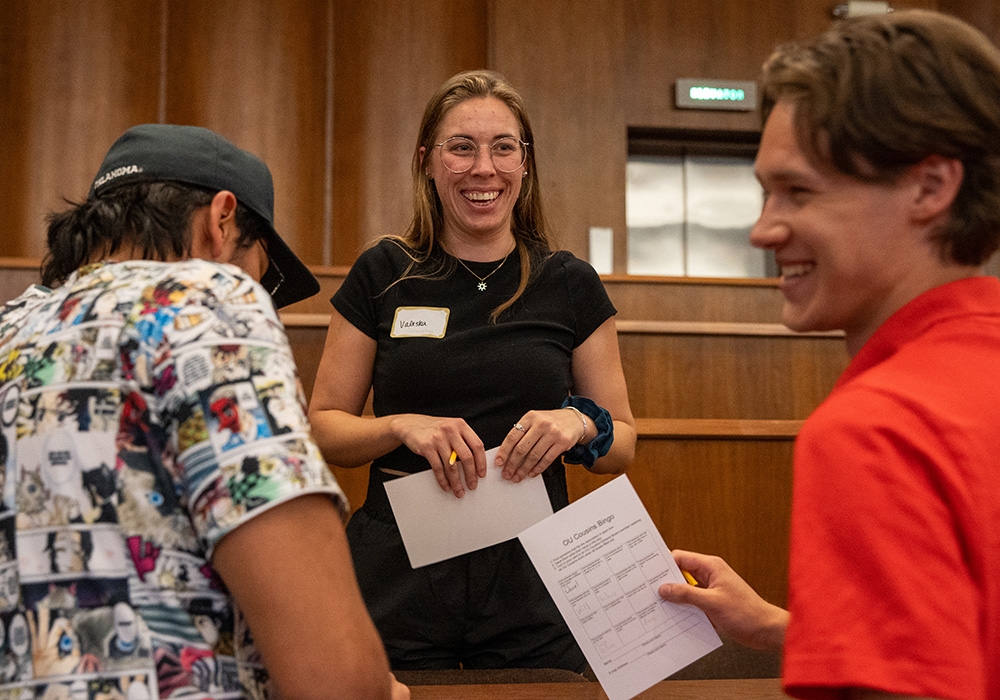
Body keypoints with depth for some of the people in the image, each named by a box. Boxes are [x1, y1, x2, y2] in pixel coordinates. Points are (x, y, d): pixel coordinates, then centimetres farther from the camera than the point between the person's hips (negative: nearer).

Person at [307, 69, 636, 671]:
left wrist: (580, 424, -15)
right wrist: (403, 427, -16)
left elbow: (623, 445, 7)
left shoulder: (570, 285, 3)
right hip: (398, 582, 0)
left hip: (531, 583, 1)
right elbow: (323, 428, 3)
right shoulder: (383, 276, 2)